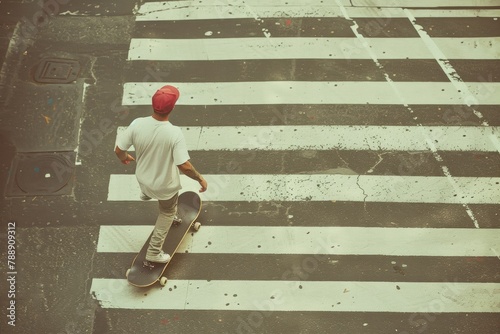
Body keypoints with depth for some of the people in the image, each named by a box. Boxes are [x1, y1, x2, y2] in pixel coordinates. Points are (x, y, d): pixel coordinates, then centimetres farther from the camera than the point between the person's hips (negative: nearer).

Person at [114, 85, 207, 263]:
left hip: (143, 179, 3)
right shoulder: (174, 133, -35)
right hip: (165, 185, -3)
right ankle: (154, 252, 38)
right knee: (167, 213, 27)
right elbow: (184, 166, -34)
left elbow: (119, 149, -13)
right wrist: (200, 178, -15)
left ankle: (145, 194, 73)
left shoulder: (137, 124, -25)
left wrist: (124, 158, 11)